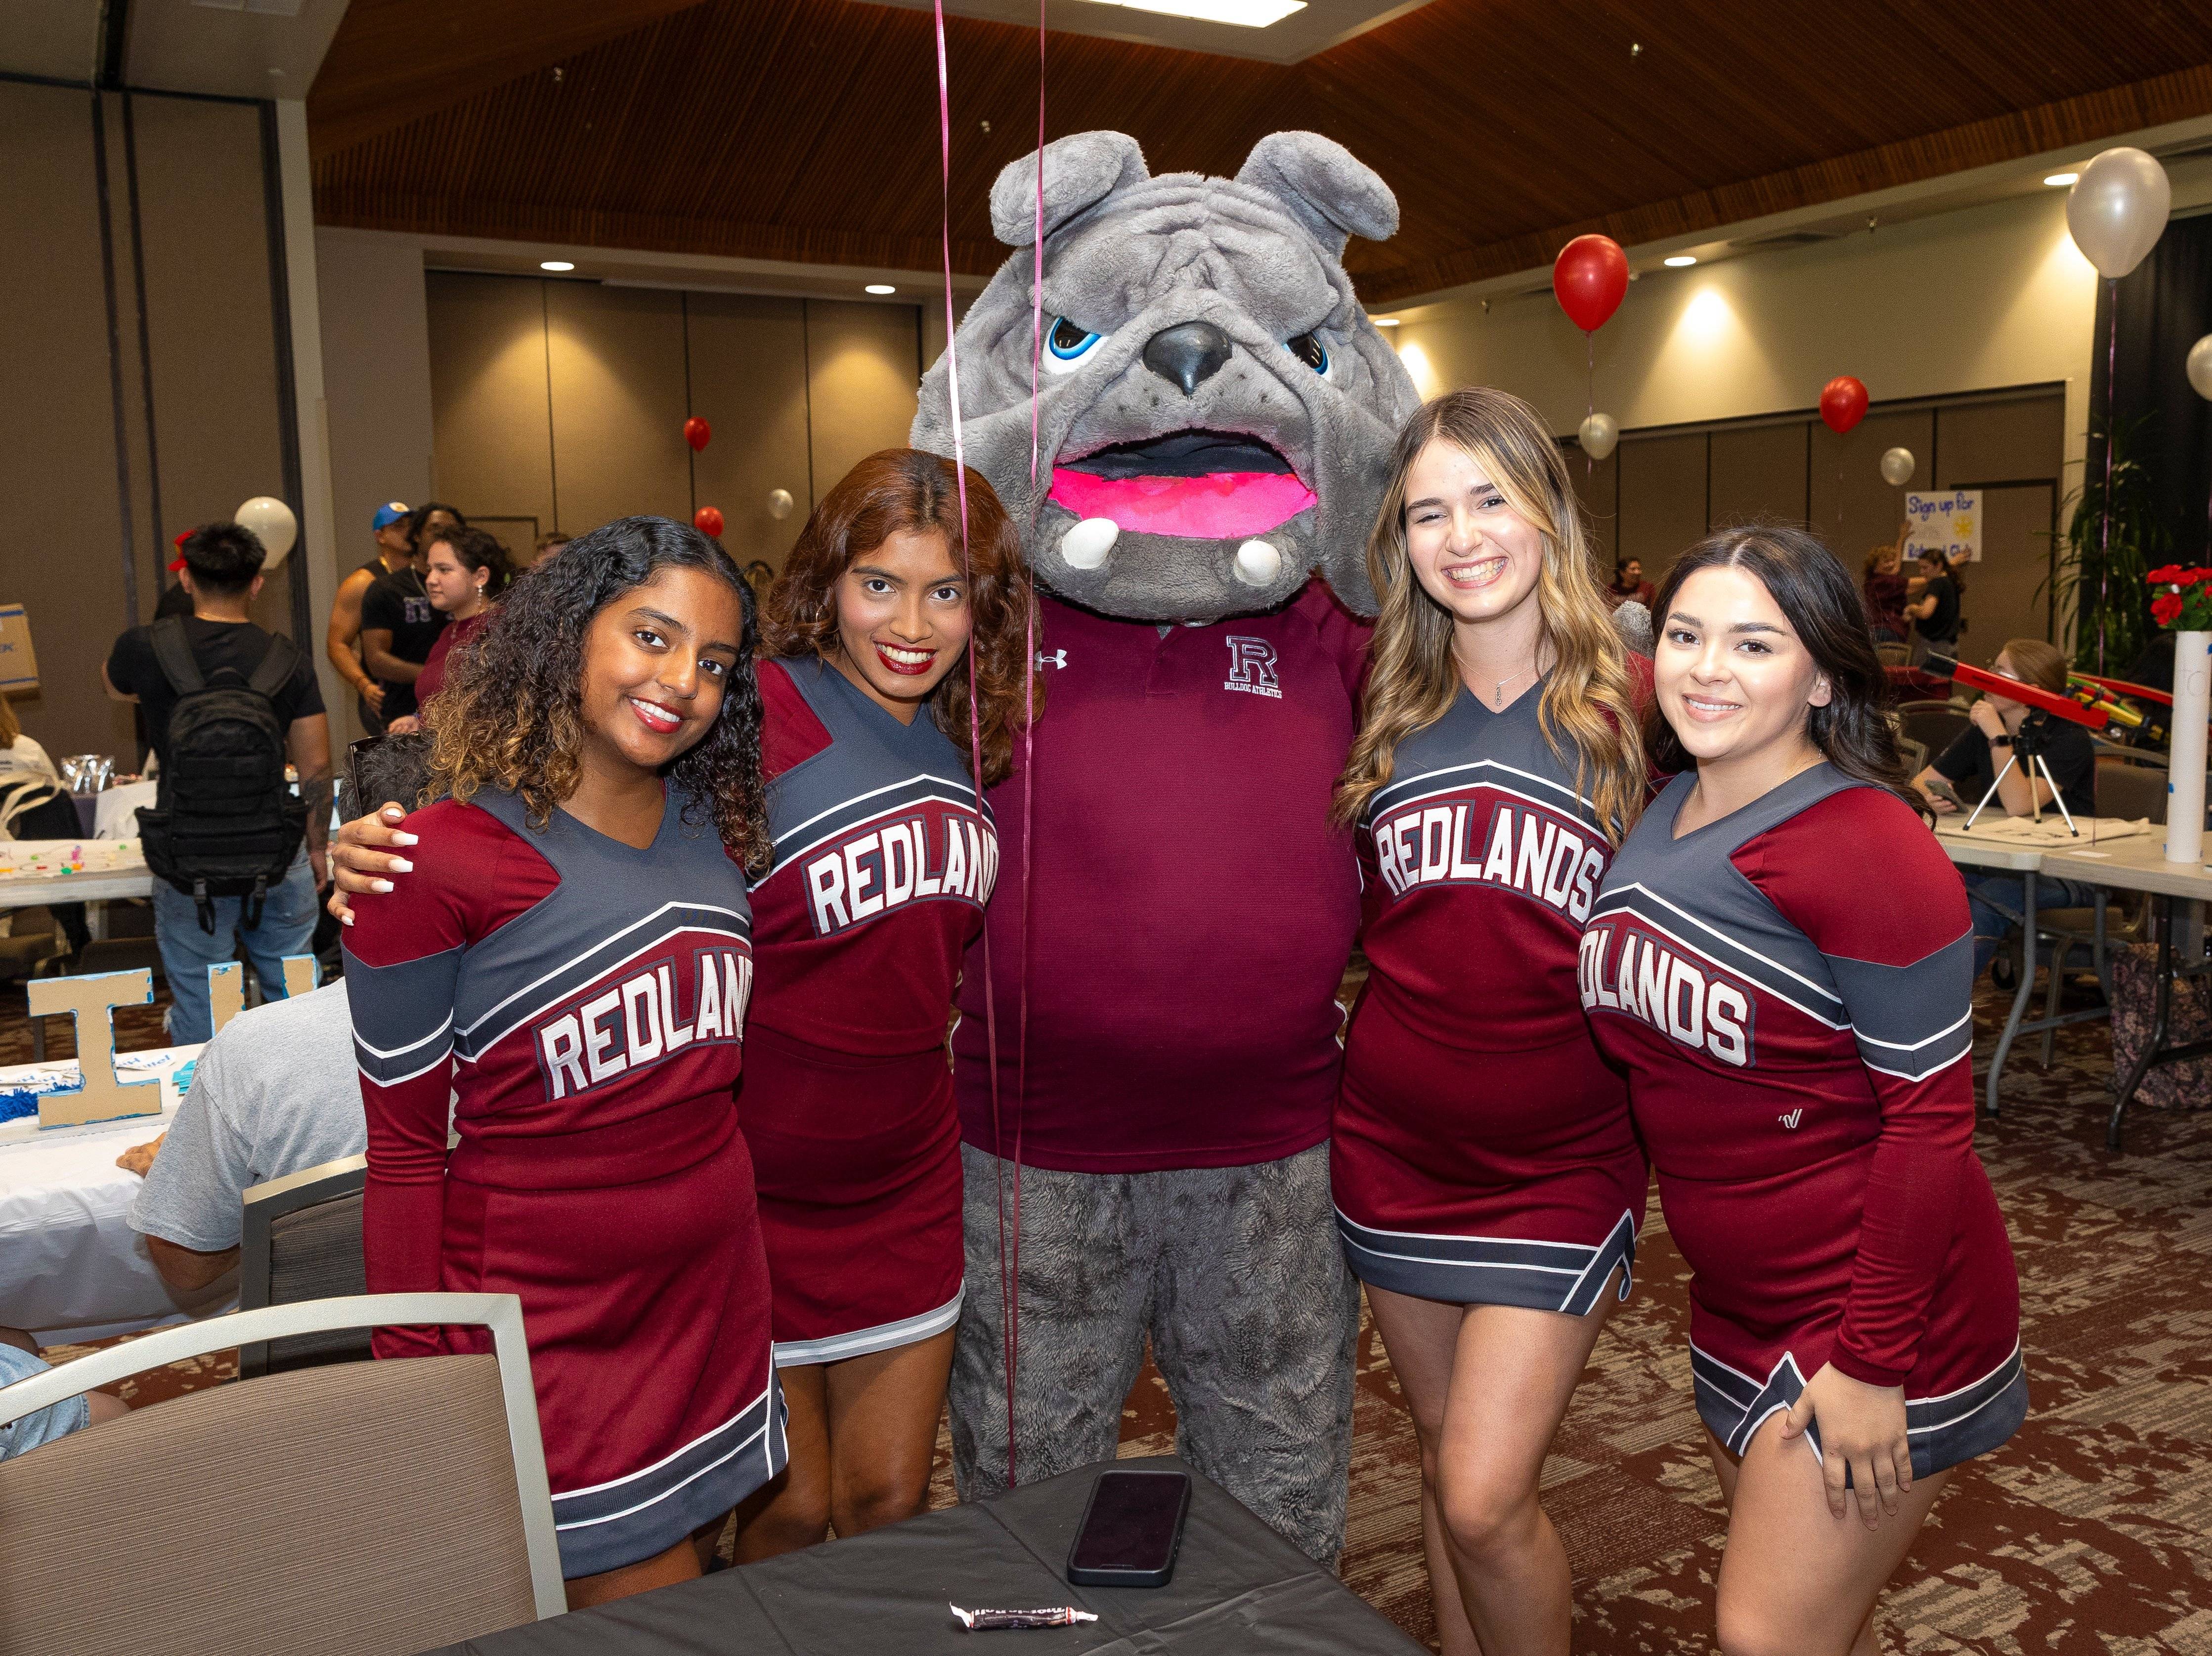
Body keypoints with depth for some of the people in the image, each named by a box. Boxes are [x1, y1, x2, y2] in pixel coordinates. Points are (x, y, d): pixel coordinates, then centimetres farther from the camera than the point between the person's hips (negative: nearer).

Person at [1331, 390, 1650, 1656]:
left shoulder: (1633, 705, -6)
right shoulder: (1384, 707, 2)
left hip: (1562, 1160, -3)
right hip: (1397, 1145, 3)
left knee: (1485, 1498, -5)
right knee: (1446, 1457, 17)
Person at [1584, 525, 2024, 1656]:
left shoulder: (1867, 847, -20)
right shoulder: (1658, 819, 1)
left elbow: (1930, 1111, -20)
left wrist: (1873, 1362, -19)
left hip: (1879, 1310, -6)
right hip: (1738, 1301, 7)